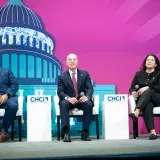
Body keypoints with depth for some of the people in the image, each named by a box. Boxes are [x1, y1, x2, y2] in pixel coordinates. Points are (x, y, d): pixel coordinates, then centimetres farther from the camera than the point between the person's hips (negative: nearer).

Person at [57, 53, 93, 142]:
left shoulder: (85, 74, 8)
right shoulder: (62, 77, 4)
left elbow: (90, 88, 1)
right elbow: (60, 91, -5)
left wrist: (86, 97, -23)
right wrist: (68, 98, -27)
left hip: (82, 100, 1)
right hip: (69, 101, -1)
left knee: (89, 104, -32)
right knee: (63, 103, -34)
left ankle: (85, 132, -24)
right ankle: (66, 132, -37)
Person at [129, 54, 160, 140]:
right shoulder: (139, 74, 18)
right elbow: (132, 88, 12)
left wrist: (148, 87, -20)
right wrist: (133, 92, -13)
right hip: (143, 100, 1)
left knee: (148, 92, -36)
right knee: (148, 106, -37)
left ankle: (136, 112, -59)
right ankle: (152, 132, -53)